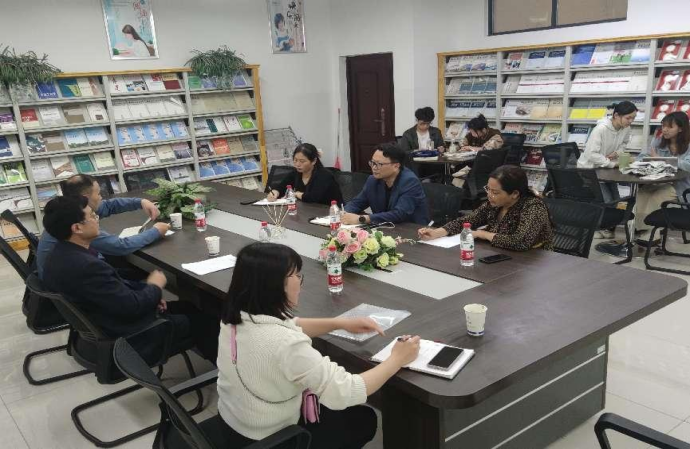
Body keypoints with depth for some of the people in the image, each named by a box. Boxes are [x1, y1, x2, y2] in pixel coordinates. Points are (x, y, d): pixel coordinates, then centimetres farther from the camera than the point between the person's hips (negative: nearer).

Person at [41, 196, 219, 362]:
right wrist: (155, 287, -8)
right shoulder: (85, 266, -33)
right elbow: (133, 307, -27)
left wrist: (148, 292, -3)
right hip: (128, 339, -9)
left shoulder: (61, 254, -2)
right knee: (205, 319, 7)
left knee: (186, 307, 20)